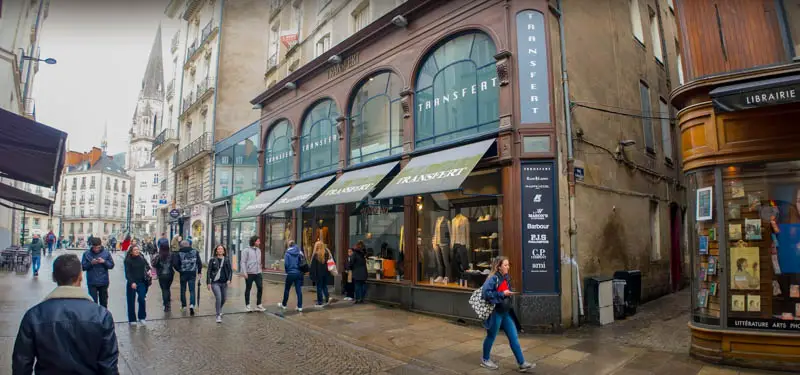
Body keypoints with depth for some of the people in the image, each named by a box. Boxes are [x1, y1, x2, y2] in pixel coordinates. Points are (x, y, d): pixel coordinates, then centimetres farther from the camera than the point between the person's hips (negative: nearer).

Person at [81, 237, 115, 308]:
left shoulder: (106, 253, -1)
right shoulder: (86, 254, -3)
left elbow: (111, 265, 1)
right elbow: (83, 267, -3)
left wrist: (104, 261, -16)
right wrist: (91, 263, -20)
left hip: (104, 282, 1)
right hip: (92, 283, -1)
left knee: (104, 302, 14)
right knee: (93, 302, -2)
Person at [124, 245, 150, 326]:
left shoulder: (142, 258, 1)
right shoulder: (128, 260, -8)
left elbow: (147, 266, 12)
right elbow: (127, 273, -11)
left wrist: (149, 270, -10)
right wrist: (132, 282, -21)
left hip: (141, 282, 2)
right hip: (131, 283, -2)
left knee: (142, 299, -9)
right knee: (131, 302, 7)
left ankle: (142, 317, 7)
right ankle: (132, 319, 21)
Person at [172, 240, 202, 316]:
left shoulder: (178, 253, -6)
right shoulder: (195, 252, -1)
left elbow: (175, 264, -13)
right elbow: (199, 262, -2)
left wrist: (180, 270, 4)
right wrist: (199, 271, 8)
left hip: (183, 274, -1)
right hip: (192, 273, 1)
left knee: (183, 290, 17)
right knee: (192, 290, 4)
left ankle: (184, 305, 26)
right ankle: (191, 305, -14)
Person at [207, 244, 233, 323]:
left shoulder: (227, 261, 5)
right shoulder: (212, 260, 0)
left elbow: (230, 271, 6)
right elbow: (209, 272, 0)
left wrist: (229, 279, -8)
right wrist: (208, 283, -6)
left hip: (224, 283, 3)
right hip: (215, 282, -3)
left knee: (223, 299, 12)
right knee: (218, 298, -17)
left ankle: (219, 310, 42)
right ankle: (218, 315, -7)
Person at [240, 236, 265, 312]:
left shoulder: (259, 250, 11)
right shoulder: (246, 250, -6)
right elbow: (243, 262, -9)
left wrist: (260, 270, 14)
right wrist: (244, 273, -15)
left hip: (258, 273, 5)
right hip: (249, 273, -5)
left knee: (260, 288, 2)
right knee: (248, 289, 7)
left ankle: (258, 304, 13)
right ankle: (247, 305, 19)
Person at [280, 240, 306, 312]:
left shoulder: (287, 253, -8)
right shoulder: (299, 252, 1)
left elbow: (286, 264, -10)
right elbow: (304, 262, 0)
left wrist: (287, 271, 8)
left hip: (291, 273, -3)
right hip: (299, 273, 3)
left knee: (286, 289, 14)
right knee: (299, 290, 4)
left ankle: (283, 304, 28)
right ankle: (300, 307, 3)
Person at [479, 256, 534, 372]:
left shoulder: (507, 277, 7)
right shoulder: (493, 278, -18)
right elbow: (485, 293, -27)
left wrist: (509, 293, 3)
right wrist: (502, 294, -25)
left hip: (506, 312, 7)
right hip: (495, 312, -7)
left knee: (514, 338, 7)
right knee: (491, 337, 9)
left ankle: (522, 363, 13)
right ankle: (485, 360, 29)